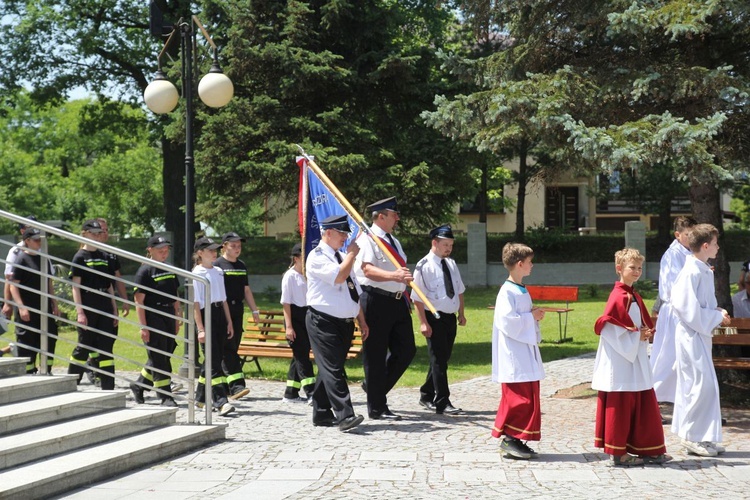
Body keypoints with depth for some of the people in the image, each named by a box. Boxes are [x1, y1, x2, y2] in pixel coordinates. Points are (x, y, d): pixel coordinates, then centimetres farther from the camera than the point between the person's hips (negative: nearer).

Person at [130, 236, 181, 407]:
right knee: (158, 358, -4)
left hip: (168, 317, 8)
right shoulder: (145, 271, -8)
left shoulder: (170, 270, 14)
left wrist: (177, 320, 16)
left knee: (163, 357, 11)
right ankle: (166, 396, 0)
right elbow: (139, 300, -12)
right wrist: (143, 326, -16)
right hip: (153, 318, -8)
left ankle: (138, 385, 28)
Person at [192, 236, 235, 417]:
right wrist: (200, 329, -16)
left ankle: (201, 397, 22)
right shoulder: (197, 273, -6)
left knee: (214, 359, 9)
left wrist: (229, 321, 14)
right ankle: (221, 402, -16)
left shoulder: (218, 272, 15)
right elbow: (195, 303, -10)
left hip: (220, 315, 7)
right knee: (214, 360, -11)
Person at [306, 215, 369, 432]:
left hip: (344, 322, 8)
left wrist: (362, 321, 19)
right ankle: (344, 415, -21)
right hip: (323, 322, -8)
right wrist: (352, 254, -10)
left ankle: (322, 414, 17)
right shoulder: (317, 256, -8)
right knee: (332, 369, -13)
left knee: (330, 368, 11)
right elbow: (338, 276, -24)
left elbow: (354, 292, 22)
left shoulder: (342, 257, 19)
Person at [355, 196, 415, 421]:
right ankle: (377, 408, 6)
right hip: (376, 300, -9)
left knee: (406, 350, 9)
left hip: (397, 301, 9)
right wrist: (393, 276, -40)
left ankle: (374, 386, 28)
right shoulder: (367, 239, -10)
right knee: (375, 355, -1)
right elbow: (368, 269, -26)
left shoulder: (393, 241, 19)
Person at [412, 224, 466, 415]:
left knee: (442, 359, 14)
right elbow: (418, 297, -14)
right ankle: (442, 403, -2)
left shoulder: (451, 264, 11)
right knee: (438, 360, -5)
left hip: (450, 318, 7)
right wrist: (423, 322, -18)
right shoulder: (424, 266, -12)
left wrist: (461, 313, 16)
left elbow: (459, 290, 21)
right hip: (435, 318, -7)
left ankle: (427, 395, 28)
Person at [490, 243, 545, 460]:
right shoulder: (507, 292, -14)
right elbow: (508, 322, -23)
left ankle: (516, 441, 16)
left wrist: (535, 316, 5)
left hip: (527, 356, 10)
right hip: (515, 359, -10)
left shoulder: (523, 291, 16)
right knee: (518, 399, -9)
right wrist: (531, 317, -14)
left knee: (529, 398, 10)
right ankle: (509, 439, -2)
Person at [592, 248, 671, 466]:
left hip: (637, 360, 10)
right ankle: (618, 453, 6)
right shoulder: (619, 297, -15)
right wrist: (636, 336, -16)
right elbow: (607, 327, -21)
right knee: (620, 406, -2)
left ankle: (649, 450, 18)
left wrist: (645, 334, 1)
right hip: (620, 361, -10)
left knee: (644, 404, 11)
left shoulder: (634, 297, 14)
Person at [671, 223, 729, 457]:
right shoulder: (692, 273, -19)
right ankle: (693, 437, 1)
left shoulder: (705, 271, 9)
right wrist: (717, 317, -14)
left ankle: (702, 437, 21)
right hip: (692, 334, -9)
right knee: (704, 384, -8)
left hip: (700, 334, 9)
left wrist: (717, 312, 3)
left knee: (697, 384, 13)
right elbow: (691, 310, -22)